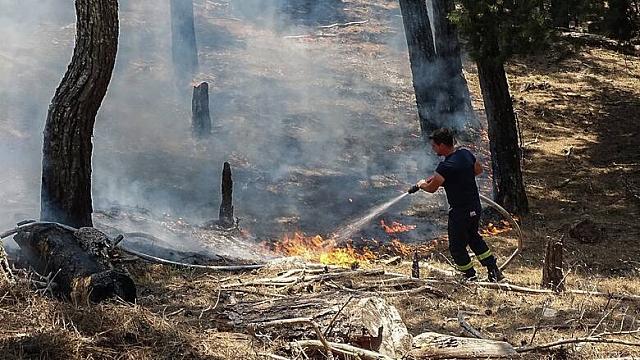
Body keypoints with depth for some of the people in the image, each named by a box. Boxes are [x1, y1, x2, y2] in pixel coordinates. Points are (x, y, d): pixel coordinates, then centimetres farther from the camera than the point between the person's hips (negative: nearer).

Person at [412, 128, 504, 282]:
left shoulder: (446, 166, -25)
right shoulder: (466, 153, -1)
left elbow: (431, 188, -16)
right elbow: (479, 169, 17)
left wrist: (422, 184, 6)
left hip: (460, 212, -8)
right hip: (475, 207, 8)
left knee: (457, 247, 11)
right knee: (473, 237, 28)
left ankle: (471, 278, 20)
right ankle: (494, 272, 29)